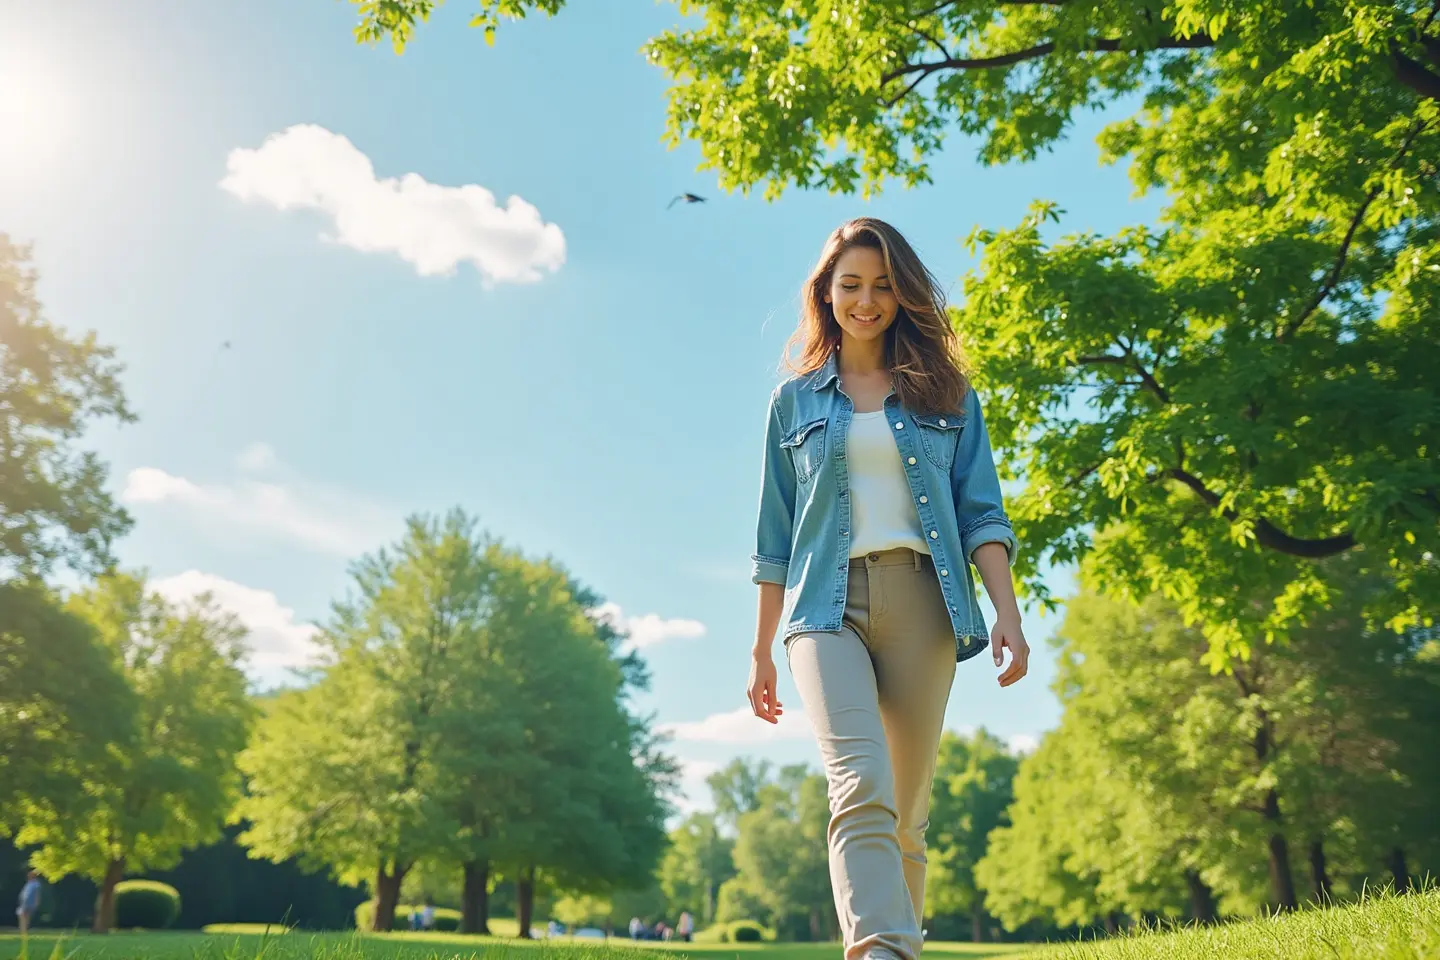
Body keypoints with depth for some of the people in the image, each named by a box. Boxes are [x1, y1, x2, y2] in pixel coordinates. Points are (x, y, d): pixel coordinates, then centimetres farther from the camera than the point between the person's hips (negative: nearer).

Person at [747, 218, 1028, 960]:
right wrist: (761, 650, 14)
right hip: (826, 604, -1)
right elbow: (775, 536, 15)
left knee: (906, 809, 2)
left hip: (920, 601, 1)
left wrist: (1007, 612, -7)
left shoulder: (946, 393, 15)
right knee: (862, 788, -21)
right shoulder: (795, 400, 15)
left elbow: (982, 513, 7)